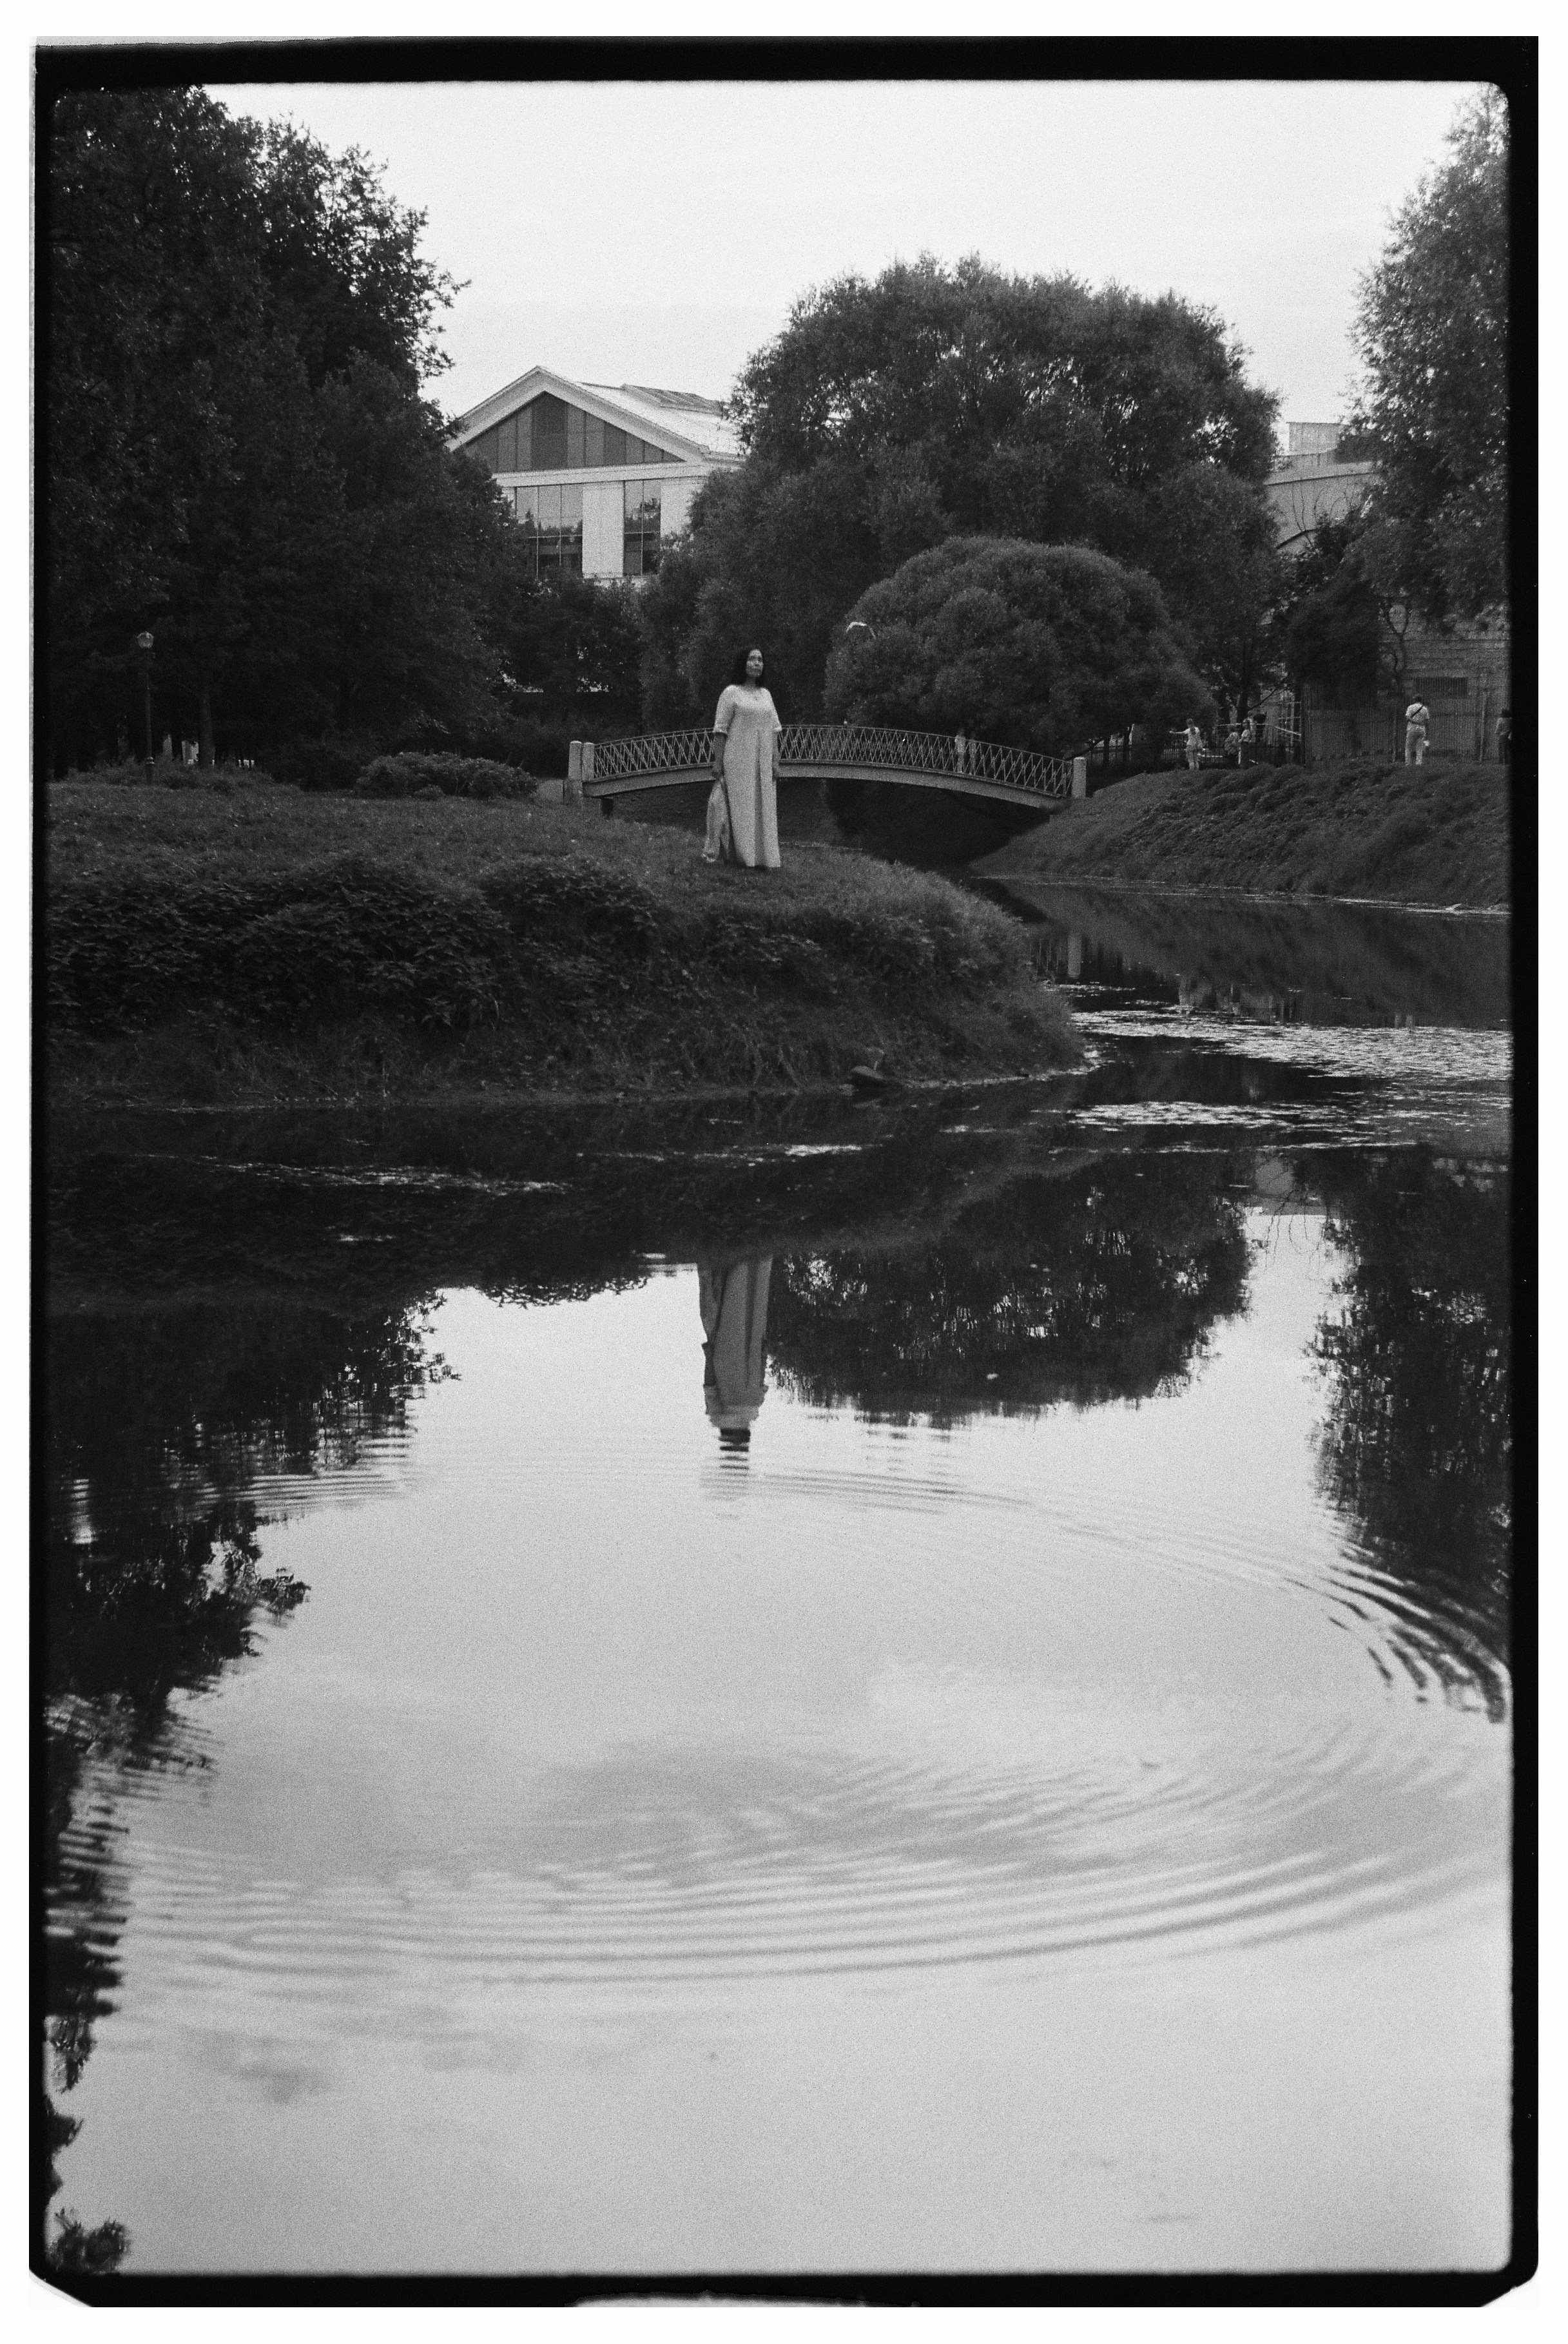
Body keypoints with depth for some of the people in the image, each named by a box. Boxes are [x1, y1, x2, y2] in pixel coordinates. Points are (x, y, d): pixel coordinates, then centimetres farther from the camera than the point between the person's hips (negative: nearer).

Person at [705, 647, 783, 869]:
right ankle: (744, 857, 0)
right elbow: (720, 730, -6)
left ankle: (764, 857, 9)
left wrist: (775, 761, 7)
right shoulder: (731, 693, -3)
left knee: (764, 807, 5)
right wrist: (718, 761, -11)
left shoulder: (766, 694, 13)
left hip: (762, 763, 5)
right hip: (738, 760, -5)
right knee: (740, 807, -5)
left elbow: (774, 729, 14)